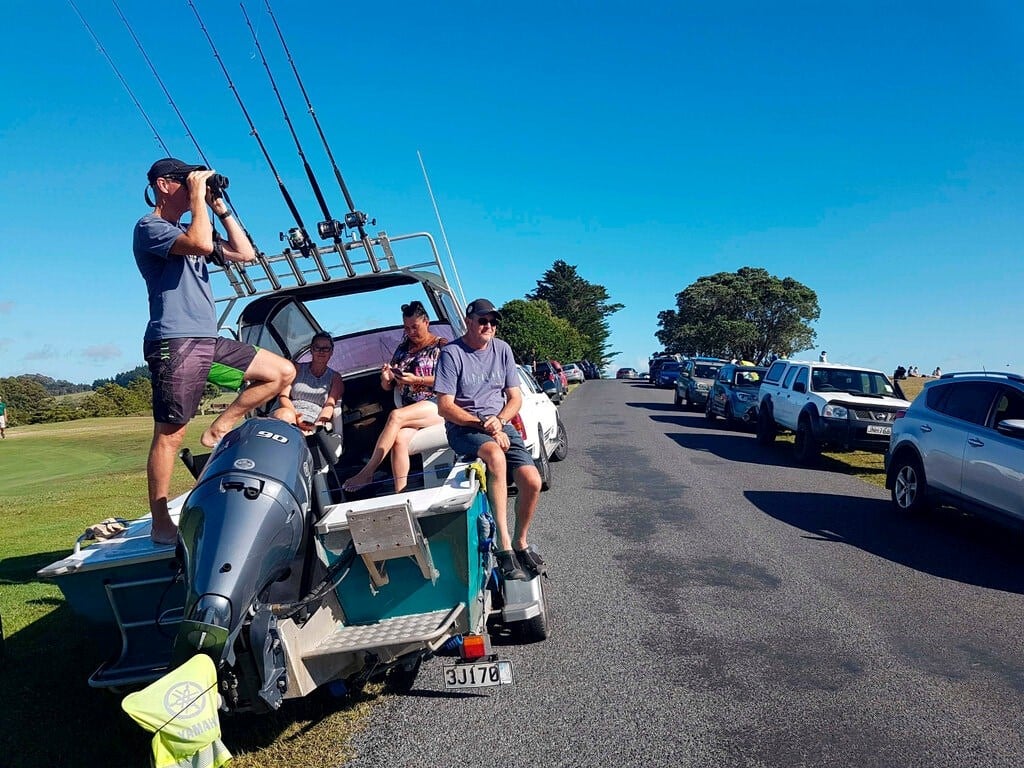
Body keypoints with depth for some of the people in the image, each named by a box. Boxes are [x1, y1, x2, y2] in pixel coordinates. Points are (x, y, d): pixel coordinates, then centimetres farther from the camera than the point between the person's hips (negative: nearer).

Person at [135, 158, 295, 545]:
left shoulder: (189, 230, 24)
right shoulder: (149, 227, -3)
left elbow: (244, 253, 17)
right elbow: (202, 244, -23)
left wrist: (220, 208, 14)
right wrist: (198, 197, -10)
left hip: (209, 342, 8)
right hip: (174, 345, -8)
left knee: (283, 372, 4)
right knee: (170, 435, -7)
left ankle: (219, 429, 6)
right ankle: (160, 524, 0)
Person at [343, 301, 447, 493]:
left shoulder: (441, 345, 6)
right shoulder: (402, 349, 21)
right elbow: (387, 387, 23)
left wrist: (416, 379, -15)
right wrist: (386, 378, -2)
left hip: (437, 403, -4)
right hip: (410, 409, 5)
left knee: (396, 416, -30)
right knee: (399, 438, -28)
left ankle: (367, 473, -26)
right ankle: (400, 494, -33)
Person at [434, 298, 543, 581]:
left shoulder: (502, 349, 9)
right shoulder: (452, 353, -7)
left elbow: (515, 397, 10)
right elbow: (445, 407, -11)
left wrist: (499, 421, -10)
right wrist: (483, 424, -17)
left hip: (500, 424, 5)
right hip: (463, 428, -5)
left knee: (532, 481, -16)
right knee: (496, 455, -38)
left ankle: (520, 543, 11)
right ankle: (504, 547, -31)